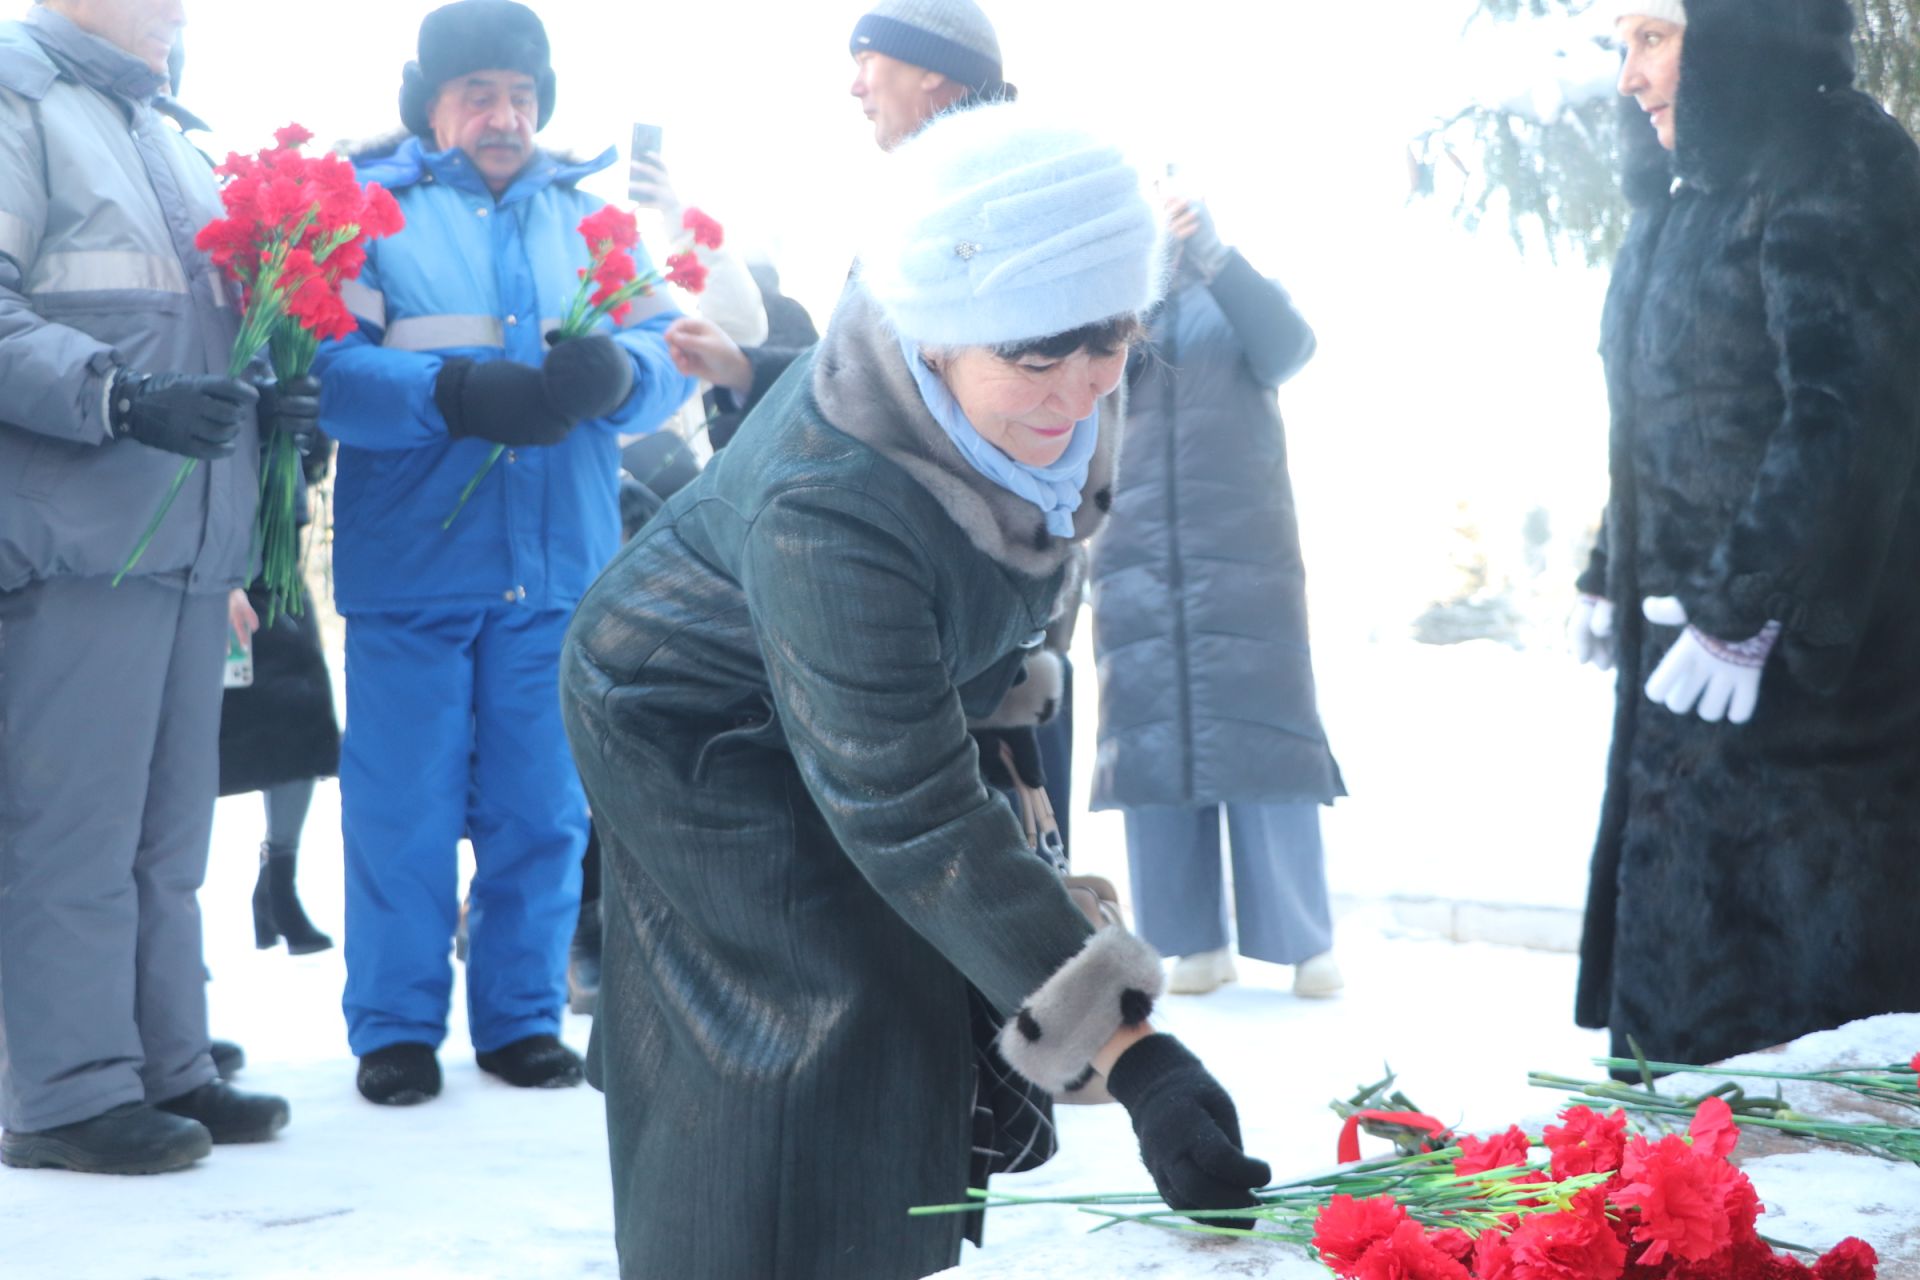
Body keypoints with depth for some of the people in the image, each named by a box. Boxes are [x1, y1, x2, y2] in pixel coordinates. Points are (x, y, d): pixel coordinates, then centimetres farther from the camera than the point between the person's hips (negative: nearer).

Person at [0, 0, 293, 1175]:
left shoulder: (164, 130, 23)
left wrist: (267, 394, 8)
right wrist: (122, 398, -24)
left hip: (192, 537, 9)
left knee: (168, 824, 12)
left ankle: (166, 1067, 19)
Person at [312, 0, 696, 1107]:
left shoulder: (590, 215, 15)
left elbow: (671, 350, 5)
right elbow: (325, 367, -11)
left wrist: (615, 375, -18)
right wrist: (453, 394, -25)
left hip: (561, 565, 3)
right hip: (411, 557, -3)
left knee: (543, 807, 8)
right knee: (405, 806, 1)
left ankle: (523, 1015, 20)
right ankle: (396, 1025, 13)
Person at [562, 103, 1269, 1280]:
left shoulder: (1055, 406, -23)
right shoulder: (828, 508, -43)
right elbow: (912, 820, -40)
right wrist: (1127, 1050, -42)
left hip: (853, 691, 7)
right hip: (693, 722, -7)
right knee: (845, 1016, -17)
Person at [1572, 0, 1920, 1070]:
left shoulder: (1834, 171, -11)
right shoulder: (1689, 199, 17)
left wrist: (1747, 610, -24)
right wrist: (1614, 580, 20)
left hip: (1803, 652, -9)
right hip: (1690, 633, 10)